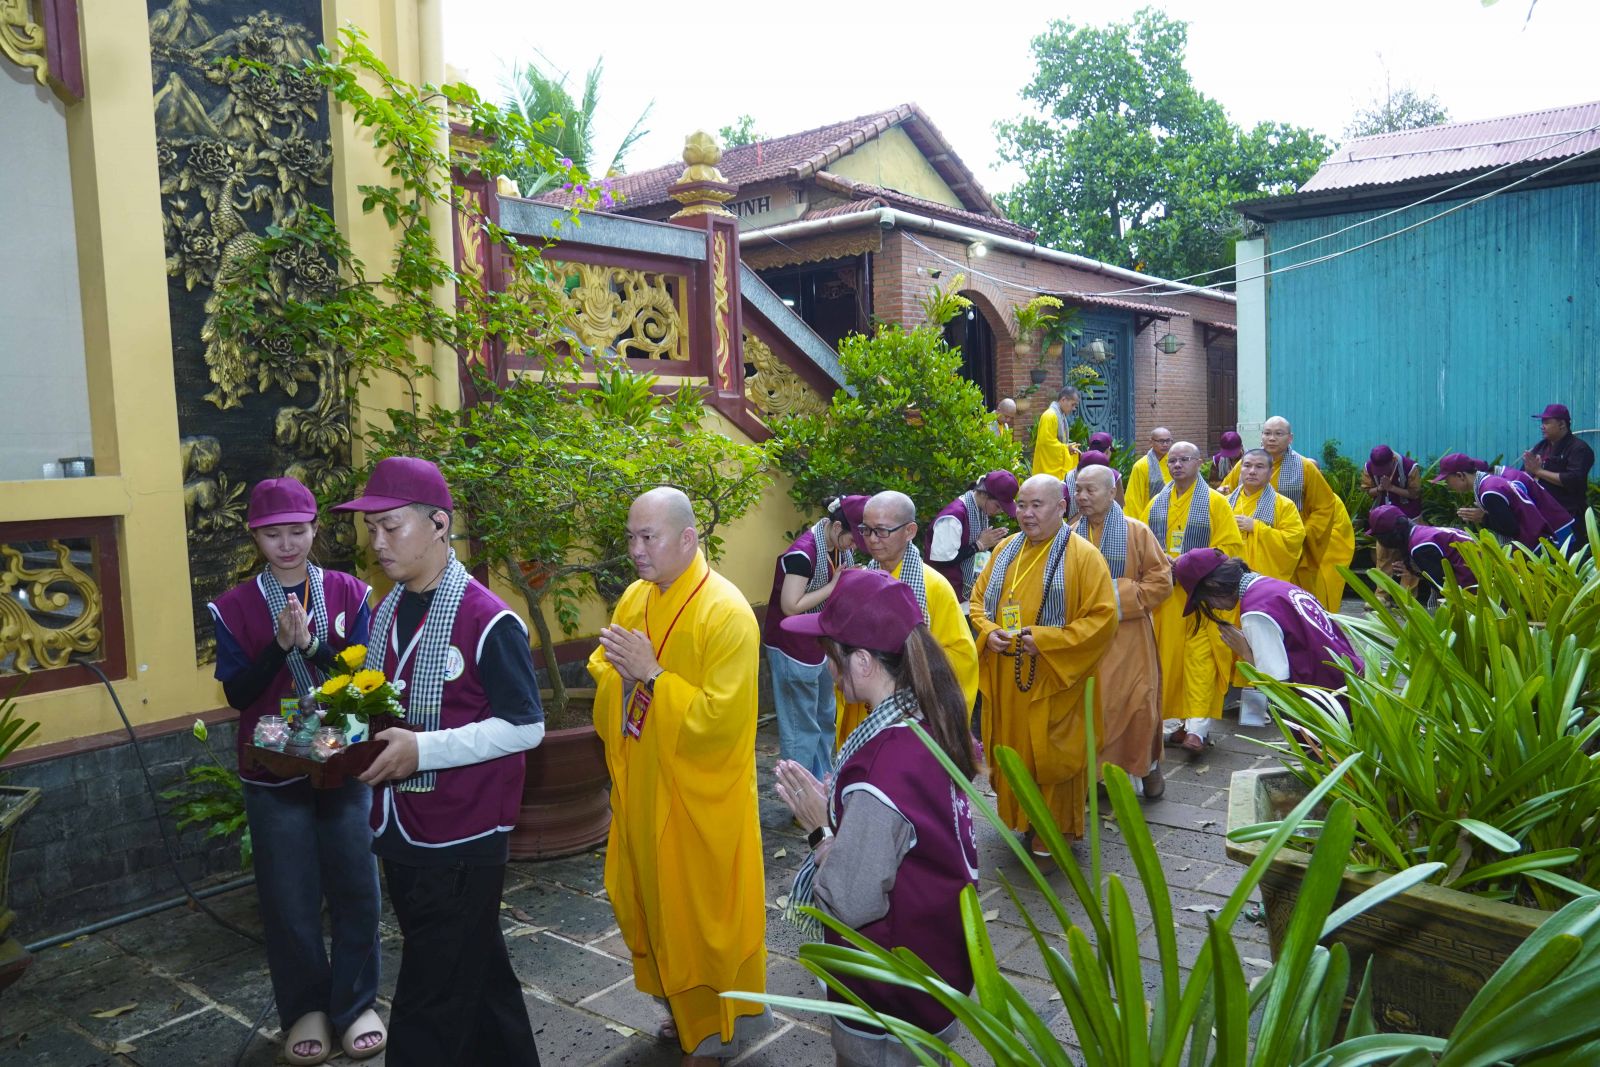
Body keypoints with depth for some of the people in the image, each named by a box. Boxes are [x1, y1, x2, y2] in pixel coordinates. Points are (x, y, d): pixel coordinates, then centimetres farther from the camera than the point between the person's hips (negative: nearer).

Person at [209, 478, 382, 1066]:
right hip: (272, 770, 0)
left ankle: (356, 1003, 25)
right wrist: (280, 645, -22)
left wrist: (311, 644, -22)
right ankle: (305, 1009, 28)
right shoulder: (234, 607, -2)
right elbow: (237, 695, -7)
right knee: (289, 897, 8)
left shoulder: (348, 592, -1)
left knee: (355, 887, 6)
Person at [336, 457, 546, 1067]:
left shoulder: (487, 620, -18)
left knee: (430, 1005, 1)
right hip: (400, 831, 7)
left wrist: (422, 749, -24)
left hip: (461, 841, -7)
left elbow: (525, 727, -17)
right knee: (478, 976, 22)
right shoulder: (385, 612, 7)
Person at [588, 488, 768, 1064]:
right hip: (643, 786, 7)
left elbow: (721, 716, -23)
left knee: (700, 911, 8)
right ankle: (684, 1009, 42)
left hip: (697, 795, -7)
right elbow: (604, 672, 13)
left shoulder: (726, 612, -20)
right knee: (650, 902, 19)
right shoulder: (635, 598, 3)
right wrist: (614, 665, -10)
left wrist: (652, 674, -24)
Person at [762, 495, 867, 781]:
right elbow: (791, 606, -26)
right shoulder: (803, 553, -24)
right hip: (794, 650, -9)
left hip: (824, 647, 9)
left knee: (825, 721, 19)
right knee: (802, 728, 1)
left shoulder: (842, 550, 0)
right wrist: (833, 586, -22)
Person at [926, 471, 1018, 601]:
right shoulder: (954, 515, -21)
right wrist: (979, 545, -16)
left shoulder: (983, 511, 7)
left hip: (973, 592, 8)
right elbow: (941, 560, -23)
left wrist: (990, 543, -2)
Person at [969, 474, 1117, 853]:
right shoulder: (1006, 550, 7)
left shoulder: (1082, 555, -10)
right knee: (1012, 745, 14)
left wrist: (1046, 640, -21)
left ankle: (1054, 826, 22)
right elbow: (978, 598, 16)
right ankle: (1016, 814, 32)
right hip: (1006, 677, 5)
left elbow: (1103, 618, -15)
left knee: (1049, 752, 4)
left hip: (1053, 680, -5)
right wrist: (988, 631, -6)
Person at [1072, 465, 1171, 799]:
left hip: (1127, 637, -2)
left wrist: (1124, 599, -13)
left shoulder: (1136, 531, -3)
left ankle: (1147, 766, 20)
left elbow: (1161, 578, -3)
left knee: (1136, 703, 1)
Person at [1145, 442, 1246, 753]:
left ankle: (1198, 726, -9)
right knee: (1168, 657, 3)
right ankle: (1174, 721, 11)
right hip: (1164, 594, 4)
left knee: (1200, 657, -9)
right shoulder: (1157, 504, 12)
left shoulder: (1215, 502, 0)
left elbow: (1231, 546, -5)